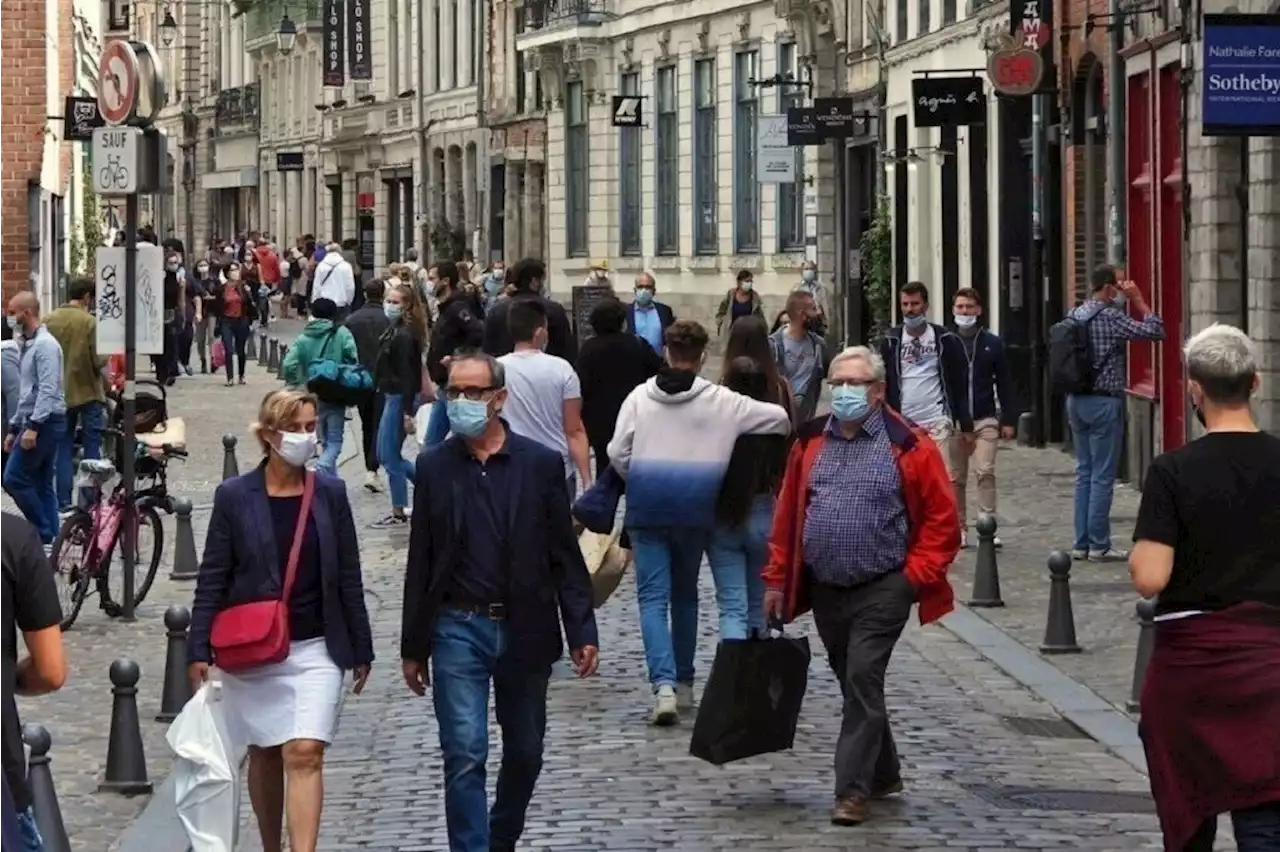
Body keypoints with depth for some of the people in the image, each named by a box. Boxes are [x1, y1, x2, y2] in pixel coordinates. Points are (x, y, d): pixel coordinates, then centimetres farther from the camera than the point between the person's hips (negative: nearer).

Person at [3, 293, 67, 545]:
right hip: (35, 423, 10)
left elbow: (48, 390, -22)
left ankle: (44, 533, -5)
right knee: (42, 484, 8)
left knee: (14, 478, -10)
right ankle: (49, 538, 9)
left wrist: (33, 426, -27)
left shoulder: (45, 345, -13)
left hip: (44, 423, -10)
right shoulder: (28, 345, 18)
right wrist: (14, 428, 23)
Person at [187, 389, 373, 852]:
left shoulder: (330, 493, 1)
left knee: (305, 755, -12)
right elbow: (212, 579, -1)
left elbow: (349, 577, 6)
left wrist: (361, 649, 8)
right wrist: (198, 650, -6)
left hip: (315, 648, 0)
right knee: (264, 755, 13)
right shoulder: (234, 496, -3)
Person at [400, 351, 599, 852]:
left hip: (525, 630, 1)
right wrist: (413, 647, 6)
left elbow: (564, 556, 1)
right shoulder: (433, 467, 1)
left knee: (525, 753, 13)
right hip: (458, 628, -1)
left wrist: (582, 632, -4)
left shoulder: (541, 464, -1)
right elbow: (421, 563, 5)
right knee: (465, 754, -7)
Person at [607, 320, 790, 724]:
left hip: (647, 508, -1)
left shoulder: (640, 396, -2)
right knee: (685, 594, 18)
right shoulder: (720, 401, -4)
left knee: (653, 597, 0)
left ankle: (664, 684, -18)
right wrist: (783, 431, 25)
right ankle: (683, 683, 25)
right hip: (694, 510, 1)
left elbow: (618, 452, -3)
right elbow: (779, 417, 0)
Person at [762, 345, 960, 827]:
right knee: (855, 684, 14)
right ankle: (884, 775, 30)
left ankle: (853, 790, -9)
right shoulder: (811, 443, 8)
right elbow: (788, 515, 13)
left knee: (862, 682, -12)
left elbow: (942, 517, -5)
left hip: (881, 590, -5)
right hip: (825, 590, 6)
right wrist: (777, 579, 11)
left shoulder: (908, 446, -7)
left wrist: (917, 574, -10)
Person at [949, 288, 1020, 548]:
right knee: (956, 478, 6)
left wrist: (1009, 419, 2)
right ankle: (960, 529, 15)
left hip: (985, 419, 0)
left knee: (985, 472, -11)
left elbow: (1005, 383, 7)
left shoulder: (992, 343, 5)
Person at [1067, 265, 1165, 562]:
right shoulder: (1111, 317, -15)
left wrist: (1124, 301, 19)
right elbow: (1155, 332, -16)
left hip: (1077, 401, 8)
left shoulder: (1076, 315, 8)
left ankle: (1081, 543, 13)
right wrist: (1138, 300, -8)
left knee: (1085, 472, 12)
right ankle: (1099, 546, -1)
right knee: (1103, 477, -3)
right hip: (1104, 403, -8)